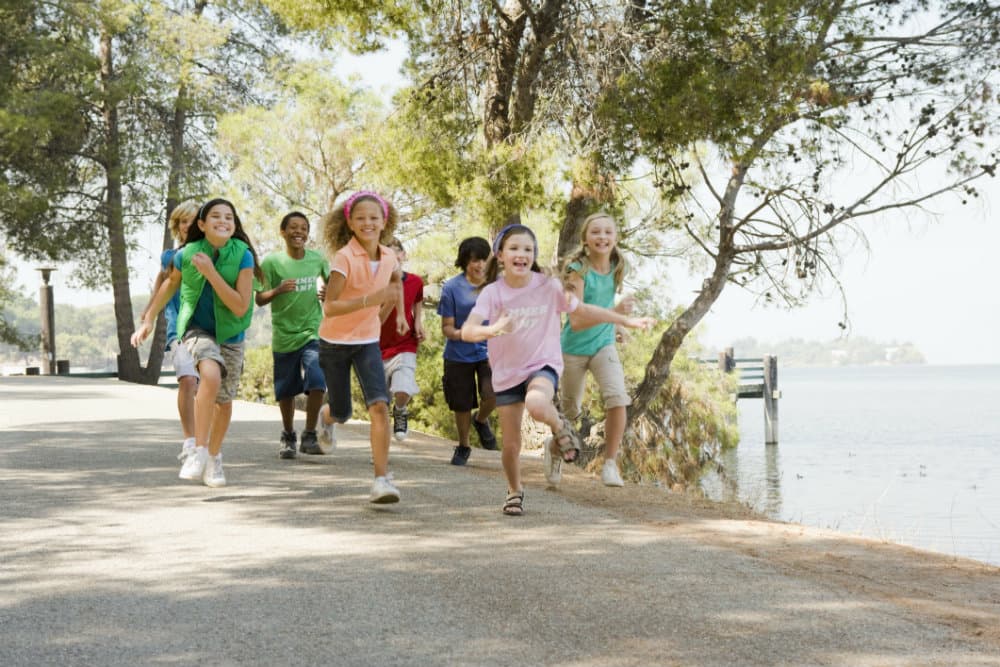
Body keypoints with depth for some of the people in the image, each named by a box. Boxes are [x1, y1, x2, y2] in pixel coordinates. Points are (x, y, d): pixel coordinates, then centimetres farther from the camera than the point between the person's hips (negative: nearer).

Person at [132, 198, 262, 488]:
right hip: (197, 328, -1)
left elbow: (240, 307, -23)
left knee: (224, 401, 11)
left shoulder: (243, 256, -18)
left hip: (230, 333, 2)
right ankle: (199, 451, -24)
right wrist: (149, 319, 10)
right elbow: (171, 284, 8)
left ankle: (213, 458, 34)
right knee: (211, 375, -31)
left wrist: (211, 273, -29)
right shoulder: (187, 254, -13)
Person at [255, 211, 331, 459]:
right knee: (286, 391, 9)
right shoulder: (271, 261, -5)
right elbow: (259, 299, -4)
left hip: (312, 333, 1)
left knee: (317, 383, -17)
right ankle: (287, 436, 30)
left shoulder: (318, 259, 1)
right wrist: (278, 290, -23)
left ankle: (309, 436, -3)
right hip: (283, 336, -1)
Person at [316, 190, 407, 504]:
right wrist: (370, 299, -37)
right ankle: (326, 416, 50)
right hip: (335, 342, -3)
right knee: (342, 413, 10)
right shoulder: (344, 258, -21)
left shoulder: (388, 256, -4)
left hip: (367, 341, 3)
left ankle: (382, 478, -16)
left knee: (379, 405, -18)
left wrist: (400, 313, 22)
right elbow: (329, 307, -28)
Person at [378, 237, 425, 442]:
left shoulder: (415, 282, -5)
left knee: (403, 392, -20)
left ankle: (400, 411, 14)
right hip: (380, 349, 0)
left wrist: (419, 322, -2)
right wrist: (390, 300, -31)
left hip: (405, 346, 0)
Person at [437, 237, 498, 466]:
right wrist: (458, 333, -26)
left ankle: (481, 421, 14)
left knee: (493, 395, -22)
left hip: (489, 352, 0)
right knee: (462, 405, 9)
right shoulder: (452, 287, -7)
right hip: (459, 355, 0)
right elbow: (446, 327, -4)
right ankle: (463, 446, 36)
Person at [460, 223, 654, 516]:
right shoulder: (492, 293, -13)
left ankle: (560, 428, -3)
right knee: (511, 445, 5)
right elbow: (467, 331, -25)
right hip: (507, 374, 2)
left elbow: (582, 311, 5)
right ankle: (514, 491, 35)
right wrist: (491, 330, -47)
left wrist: (627, 320, 3)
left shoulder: (549, 286, -10)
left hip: (543, 365, -1)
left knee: (536, 405, -37)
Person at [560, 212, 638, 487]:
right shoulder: (578, 271, -21)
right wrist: (615, 312, -42)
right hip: (574, 348, -3)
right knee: (571, 411, 13)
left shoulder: (618, 268, -5)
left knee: (617, 398, -21)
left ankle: (610, 464, -13)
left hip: (604, 345, 3)